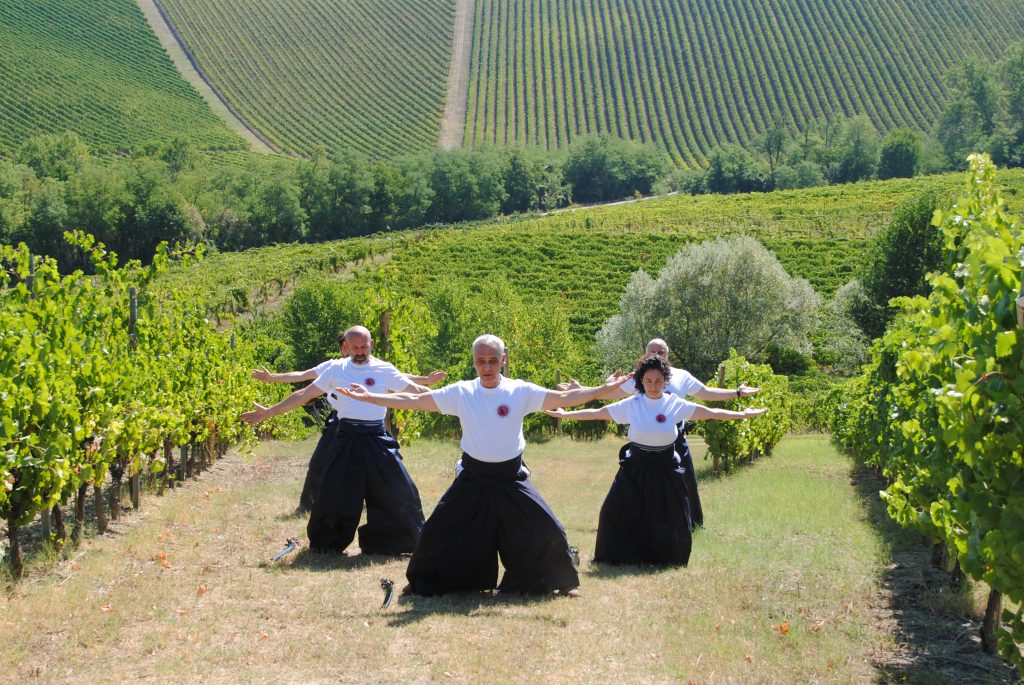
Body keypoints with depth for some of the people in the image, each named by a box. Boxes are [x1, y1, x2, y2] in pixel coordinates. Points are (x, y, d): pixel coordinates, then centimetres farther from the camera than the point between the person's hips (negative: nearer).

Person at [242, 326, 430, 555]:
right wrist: (269, 412, 7)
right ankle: (326, 545, 22)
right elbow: (304, 394, 8)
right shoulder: (336, 369, 3)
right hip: (345, 440, 1)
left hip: (375, 440, -1)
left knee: (396, 492, -3)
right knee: (332, 493, 5)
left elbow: (416, 391, -3)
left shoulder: (385, 370, -1)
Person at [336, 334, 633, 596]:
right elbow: (412, 401, -3)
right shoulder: (461, 392, -4)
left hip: (511, 479, -1)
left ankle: (561, 582, 16)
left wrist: (605, 388, -20)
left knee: (547, 531, -9)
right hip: (473, 478, 1)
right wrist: (368, 397, -8)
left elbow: (565, 398, -10)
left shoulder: (520, 391, -6)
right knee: (436, 532, -2)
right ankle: (425, 584, 24)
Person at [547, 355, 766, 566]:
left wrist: (742, 414, -7)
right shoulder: (631, 405, -6)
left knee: (671, 519, 5)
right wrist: (564, 414, -3)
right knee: (615, 511, -6)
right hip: (636, 467, 0)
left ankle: (667, 560, 29)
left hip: (665, 468, 0)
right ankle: (620, 558, 13)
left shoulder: (675, 404, -5)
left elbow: (711, 413, -3)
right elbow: (596, 413, -1)